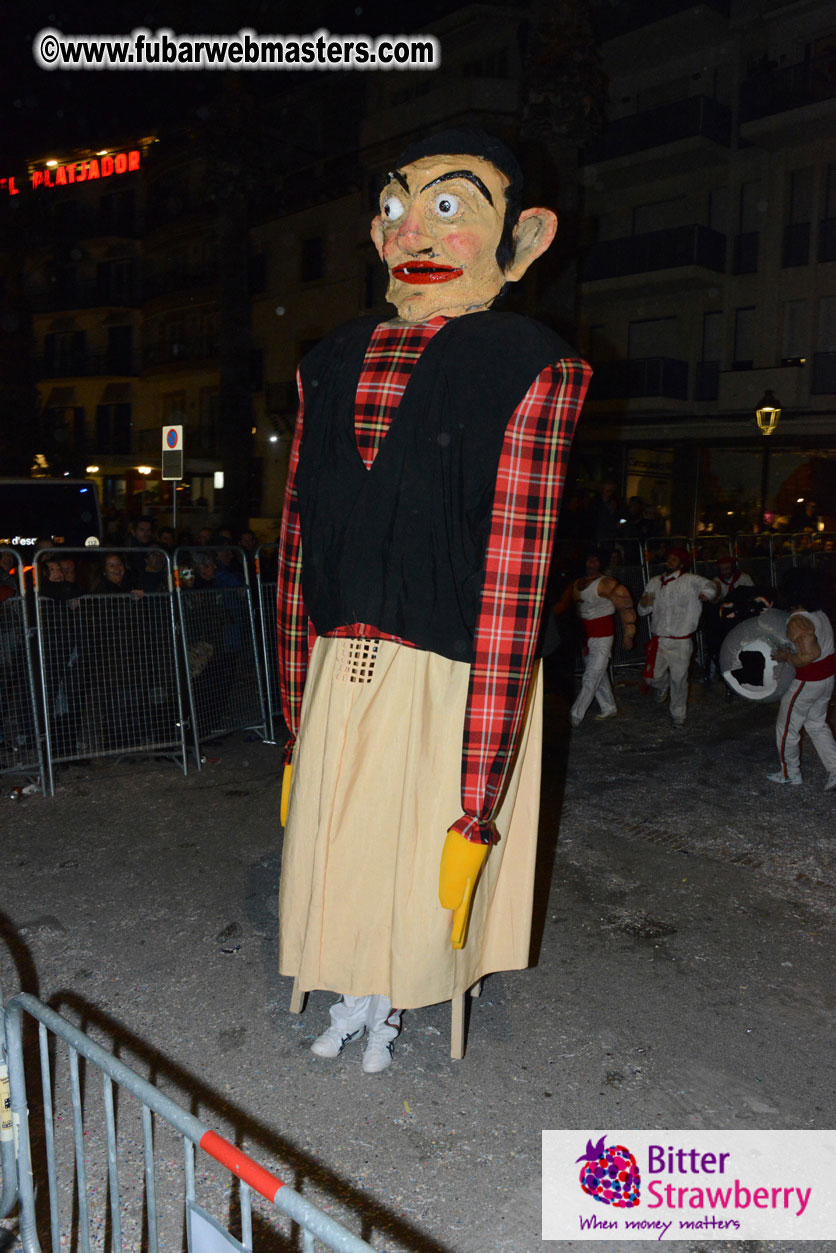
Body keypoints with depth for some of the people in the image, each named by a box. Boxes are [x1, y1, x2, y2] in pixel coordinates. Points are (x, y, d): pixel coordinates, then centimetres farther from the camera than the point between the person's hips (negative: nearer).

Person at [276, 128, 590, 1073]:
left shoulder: (526, 368, -10)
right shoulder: (334, 363, 6)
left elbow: (513, 578, -17)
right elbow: (299, 549, 8)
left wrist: (478, 791, -18)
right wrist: (296, 726, 10)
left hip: (448, 683, -4)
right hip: (341, 675, 5)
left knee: (418, 863, 14)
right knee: (333, 847, 18)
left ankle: (389, 1007, 44)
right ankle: (356, 995, 48)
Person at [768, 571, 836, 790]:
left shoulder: (797, 621, -25)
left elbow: (811, 654, -33)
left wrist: (786, 657, -20)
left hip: (808, 680, -9)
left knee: (786, 727, 10)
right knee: (817, 724, 21)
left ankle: (790, 774, 24)